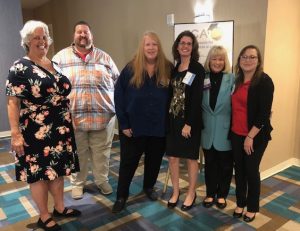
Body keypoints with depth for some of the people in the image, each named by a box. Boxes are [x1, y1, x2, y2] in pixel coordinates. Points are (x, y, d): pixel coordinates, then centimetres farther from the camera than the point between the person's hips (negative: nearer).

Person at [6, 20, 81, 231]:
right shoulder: (20, 68, -8)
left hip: (60, 129, 6)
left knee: (58, 169, 16)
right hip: (36, 133, -6)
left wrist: (69, 123, 15)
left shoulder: (55, 65, 11)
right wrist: (16, 134, -18)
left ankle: (60, 207, 35)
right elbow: (12, 103, -12)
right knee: (39, 173, 7)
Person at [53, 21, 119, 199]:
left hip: (102, 116, 1)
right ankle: (78, 183, 32)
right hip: (72, 116, 0)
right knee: (77, 153, 12)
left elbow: (118, 82, 10)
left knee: (101, 152, 12)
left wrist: (116, 105, 3)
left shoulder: (104, 57, 7)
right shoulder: (61, 57, 4)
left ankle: (102, 180, 32)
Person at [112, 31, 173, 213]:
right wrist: (123, 123, -9)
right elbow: (119, 96, -6)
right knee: (128, 161, 9)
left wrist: (169, 121, -4)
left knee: (154, 159, 17)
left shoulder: (168, 69, -2)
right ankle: (122, 196, 26)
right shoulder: (131, 69, -5)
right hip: (134, 125, -1)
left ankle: (149, 187, 42)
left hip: (159, 126, 2)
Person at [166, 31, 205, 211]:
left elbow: (197, 98, -14)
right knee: (172, 156, 9)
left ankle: (191, 194, 26)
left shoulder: (198, 69, -8)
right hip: (173, 119, 5)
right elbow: (170, 94, 10)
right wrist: (168, 118, 4)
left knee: (191, 157, 8)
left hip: (190, 120, -5)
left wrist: (188, 123, -18)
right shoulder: (174, 69, 9)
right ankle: (176, 191, 27)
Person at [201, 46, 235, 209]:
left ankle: (222, 195, 31)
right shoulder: (203, 78, 0)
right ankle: (210, 194, 31)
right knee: (210, 164, 14)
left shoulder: (232, 79, -6)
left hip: (225, 131, -2)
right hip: (207, 130, 2)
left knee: (225, 164, 12)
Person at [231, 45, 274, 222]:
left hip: (256, 136, -5)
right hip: (237, 134, 5)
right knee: (239, 169, 13)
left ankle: (252, 208, 26)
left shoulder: (264, 81, -11)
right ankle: (240, 203, 31)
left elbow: (264, 113, -16)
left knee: (251, 170, 6)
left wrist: (250, 136, -17)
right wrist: (233, 130, 5)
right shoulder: (237, 80, 7)